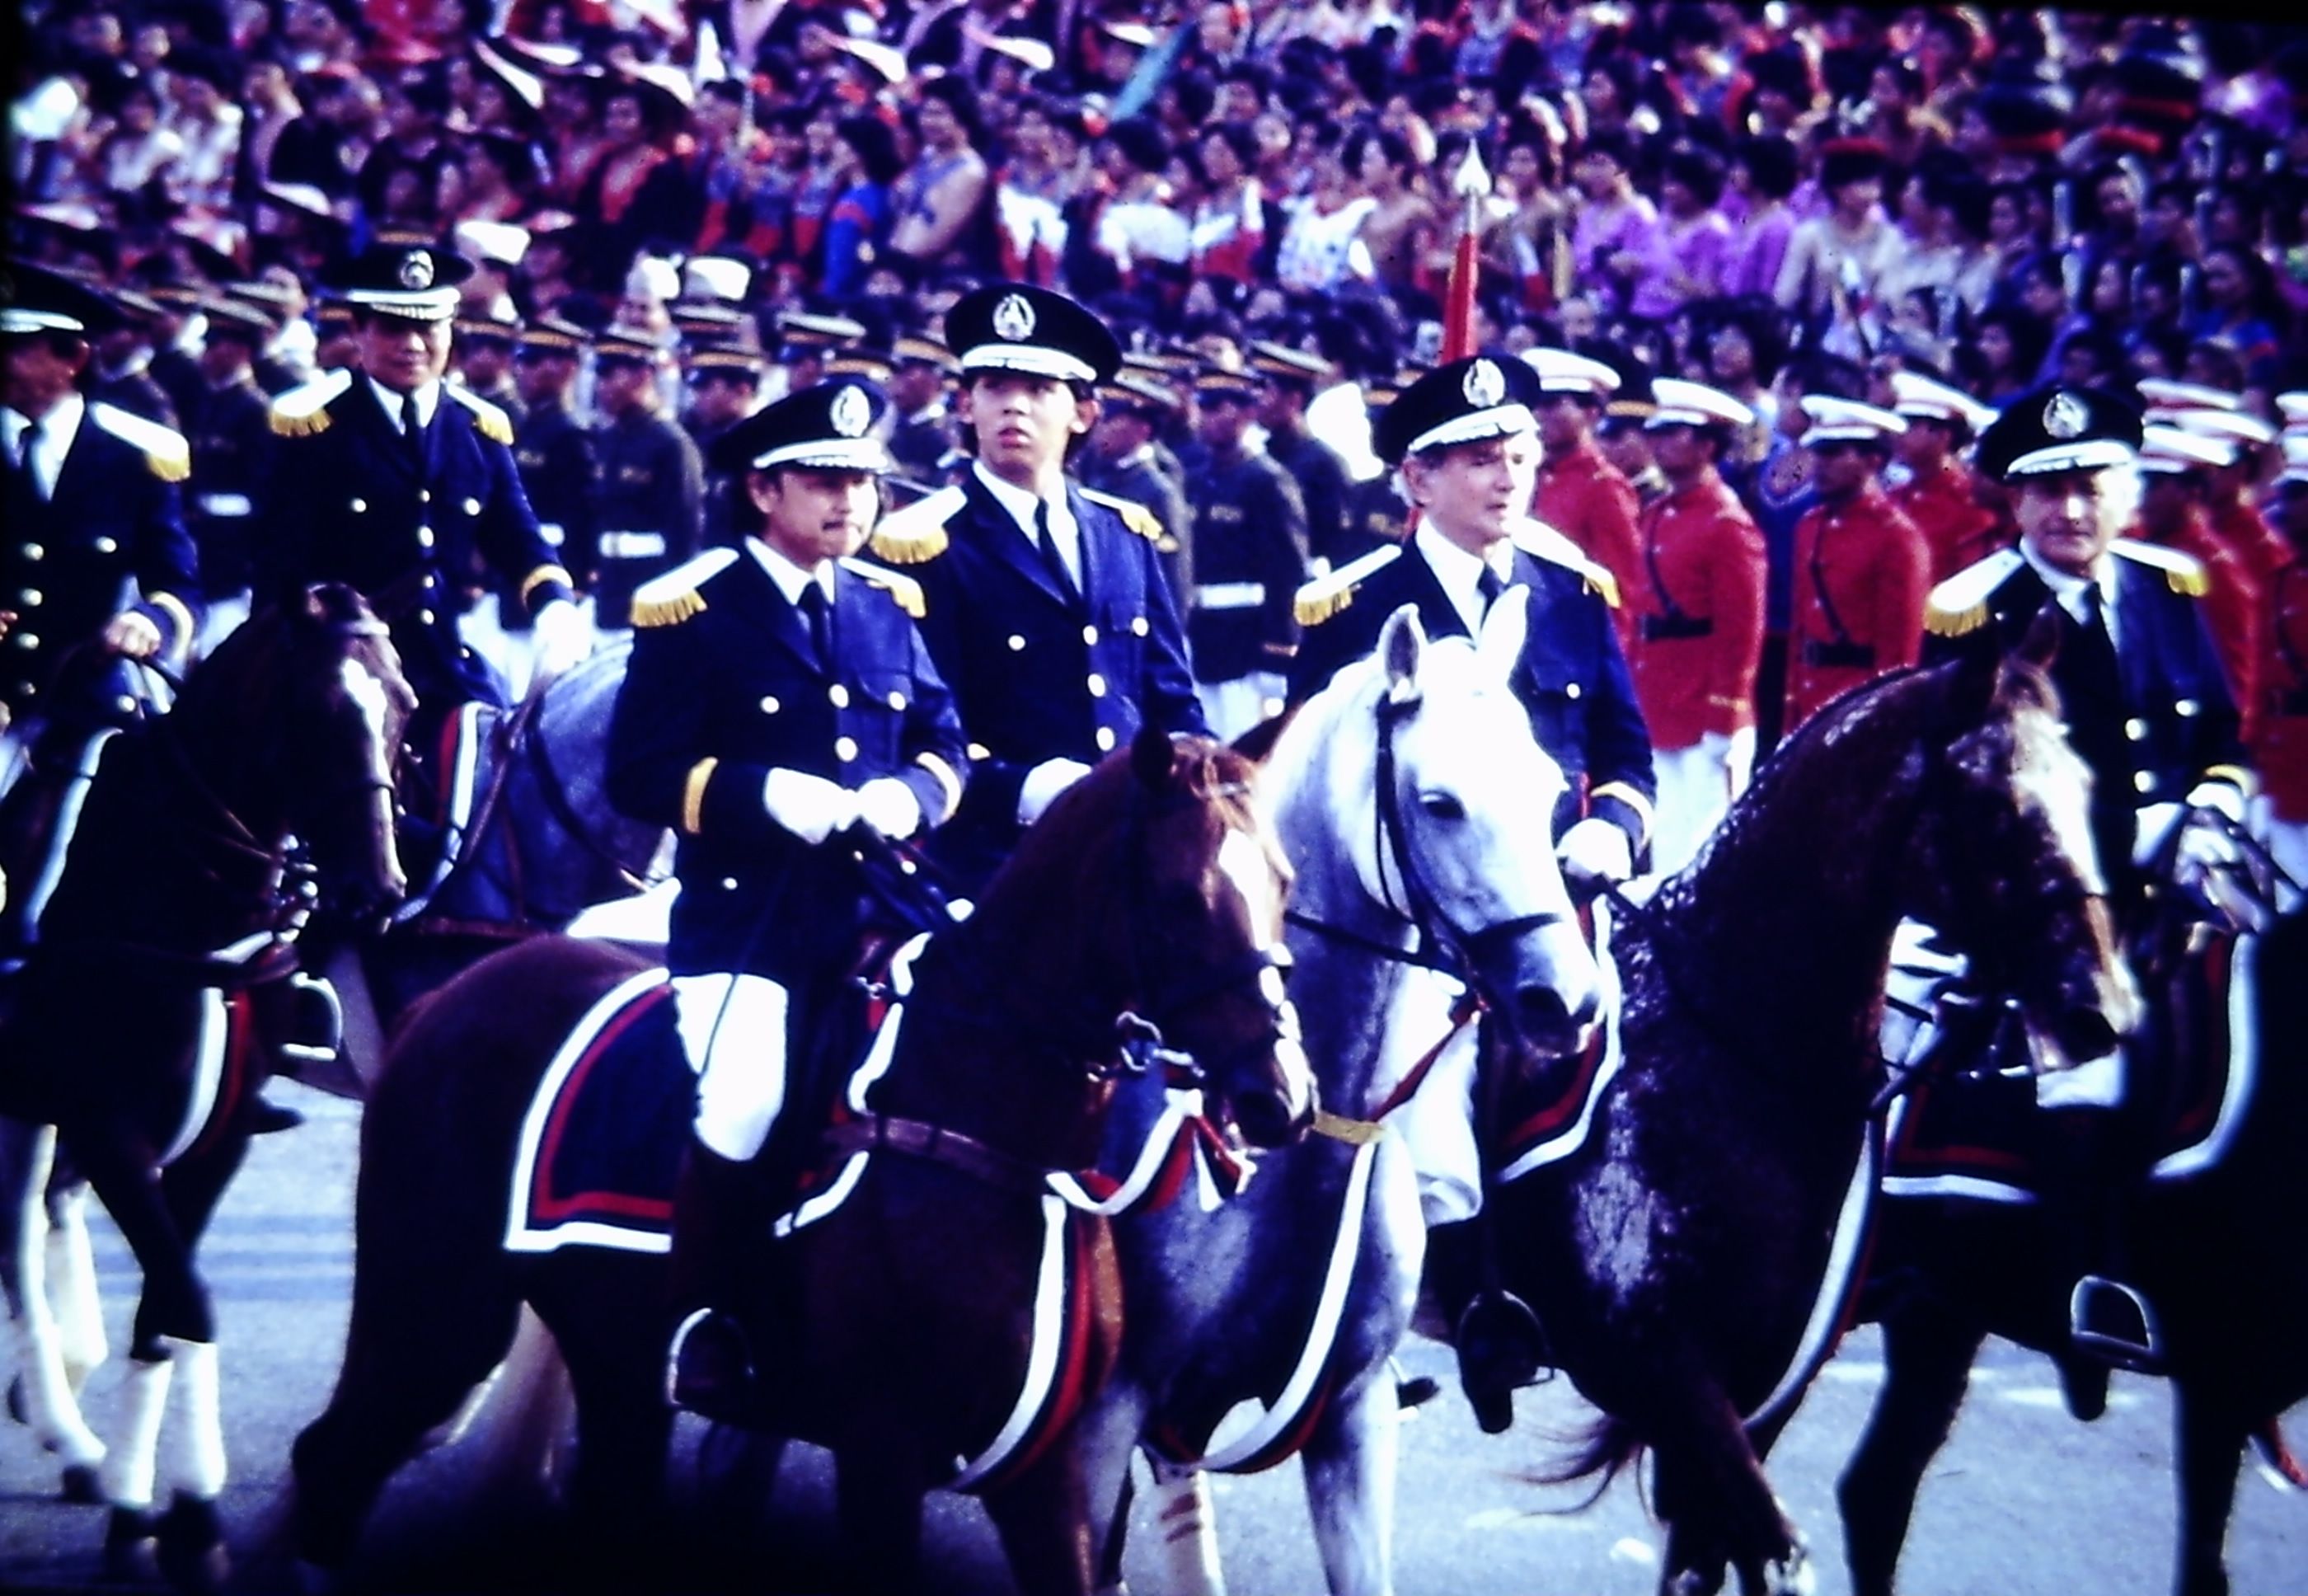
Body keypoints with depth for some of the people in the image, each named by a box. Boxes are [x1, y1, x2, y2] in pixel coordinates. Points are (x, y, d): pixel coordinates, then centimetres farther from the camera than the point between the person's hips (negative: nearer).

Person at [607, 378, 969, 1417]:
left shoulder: (890, 609, 13)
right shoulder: (692, 611, -3)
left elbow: (944, 746, 16)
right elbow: (640, 773, -7)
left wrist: (909, 795, -7)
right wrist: (769, 793, -19)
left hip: (874, 919, 5)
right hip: (743, 920, -5)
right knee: (746, 1108, -25)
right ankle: (702, 1320, -5)